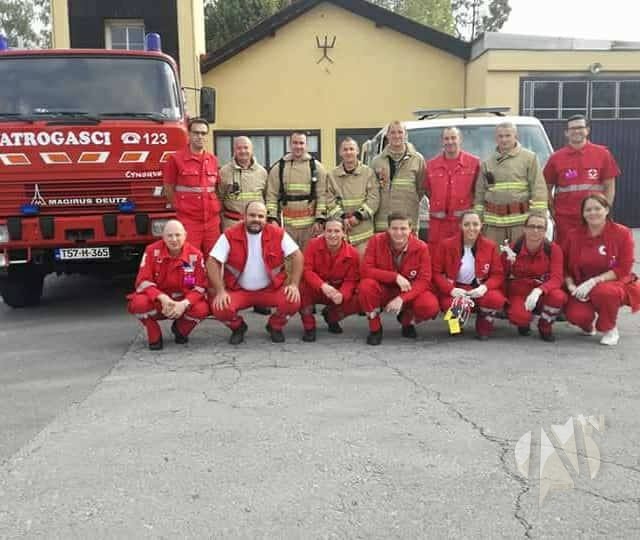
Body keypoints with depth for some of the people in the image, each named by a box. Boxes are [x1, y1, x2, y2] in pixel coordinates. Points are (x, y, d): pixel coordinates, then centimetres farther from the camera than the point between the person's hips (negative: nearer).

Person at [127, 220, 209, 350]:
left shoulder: (195, 255, -11)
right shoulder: (152, 251, -12)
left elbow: (201, 286, -11)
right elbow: (143, 281, -16)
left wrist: (184, 304, -30)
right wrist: (162, 298, -34)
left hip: (184, 302, 1)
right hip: (158, 301, -1)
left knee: (202, 309, -31)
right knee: (139, 303, -33)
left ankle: (180, 329, 7)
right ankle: (154, 335, -1)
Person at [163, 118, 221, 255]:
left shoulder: (213, 160, 11)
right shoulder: (176, 158, -3)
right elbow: (169, 189, 2)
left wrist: (215, 207, 8)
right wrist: (181, 208, 5)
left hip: (212, 220, 4)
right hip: (188, 221, -4)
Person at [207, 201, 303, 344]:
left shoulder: (278, 234, -7)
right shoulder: (230, 235, -10)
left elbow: (297, 255, -5)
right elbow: (212, 262, -12)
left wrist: (294, 284, -15)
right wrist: (220, 291, -21)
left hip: (271, 289, 1)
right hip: (238, 290, 0)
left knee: (293, 302, -26)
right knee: (220, 309, -28)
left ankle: (275, 326, 10)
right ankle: (238, 327, 10)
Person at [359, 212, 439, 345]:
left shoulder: (421, 247, -13)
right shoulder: (377, 241, -14)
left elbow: (424, 280, -16)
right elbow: (365, 269, -21)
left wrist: (401, 299, -30)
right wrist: (396, 277, -30)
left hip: (409, 293, 0)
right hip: (384, 291, 0)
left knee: (430, 306, -30)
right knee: (366, 285, -33)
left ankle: (407, 321, 8)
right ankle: (375, 328, -7)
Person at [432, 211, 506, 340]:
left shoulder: (490, 246, -1)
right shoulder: (446, 245, -5)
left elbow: (498, 274, -1)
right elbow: (436, 272, -5)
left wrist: (485, 287, -23)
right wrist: (451, 289, -22)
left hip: (479, 289, 1)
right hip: (454, 290, -1)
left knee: (496, 299, -33)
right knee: (450, 304, -37)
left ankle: (484, 325, 4)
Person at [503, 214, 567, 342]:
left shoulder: (553, 249, -9)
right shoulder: (512, 249, -10)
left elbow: (557, 278, -18)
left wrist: (538, 290, -37)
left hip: (542, 294, 2)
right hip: (519, 294, -2)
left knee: (558, 296, -33)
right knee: (519, 316, -35)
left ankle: (545, 326, 0)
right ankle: (523, 323, 8)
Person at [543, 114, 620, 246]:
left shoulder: (602, 153, 5)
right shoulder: (556, 157, 5)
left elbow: (609, 185, 7)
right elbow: (547, 188, 9)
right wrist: (552, 211, 0)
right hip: (565, 219, 0)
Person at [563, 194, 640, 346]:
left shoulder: (622, 233, -7)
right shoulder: (574, 235, 1)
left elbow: (623, 269, -11)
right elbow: (565, 267, 4)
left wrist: (594, 281, -23)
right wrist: (571, 286, -15)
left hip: (614, 284, -2)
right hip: (582, 289, 2)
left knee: (603, 292, -39)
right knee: (576, 316, -28)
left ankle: (610, 329, -6)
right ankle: (588, 323, 15)